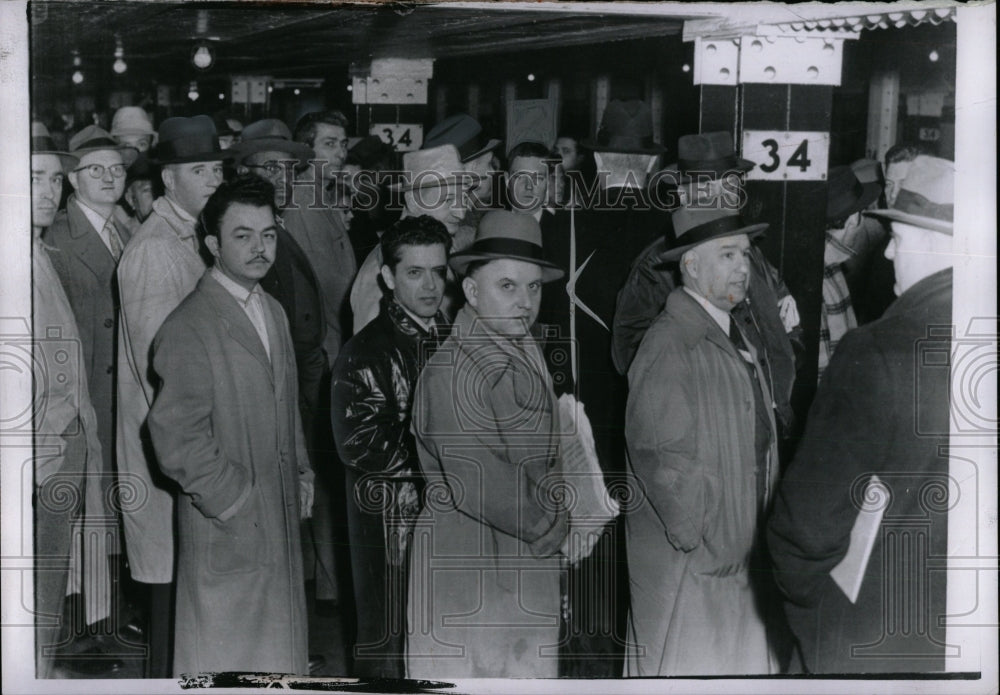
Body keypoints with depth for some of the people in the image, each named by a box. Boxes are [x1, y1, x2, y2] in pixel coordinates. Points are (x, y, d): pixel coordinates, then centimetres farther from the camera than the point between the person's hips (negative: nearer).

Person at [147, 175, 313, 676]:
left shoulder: (273, 312, 11)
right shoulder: (188, 329, -17)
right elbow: (177, 441, -20)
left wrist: (301, 471, 15)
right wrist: (236, 503, -17)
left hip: (280, 517, 8)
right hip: (225, 527, -8)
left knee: (278, 646, 15)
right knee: (224, 654, 1)